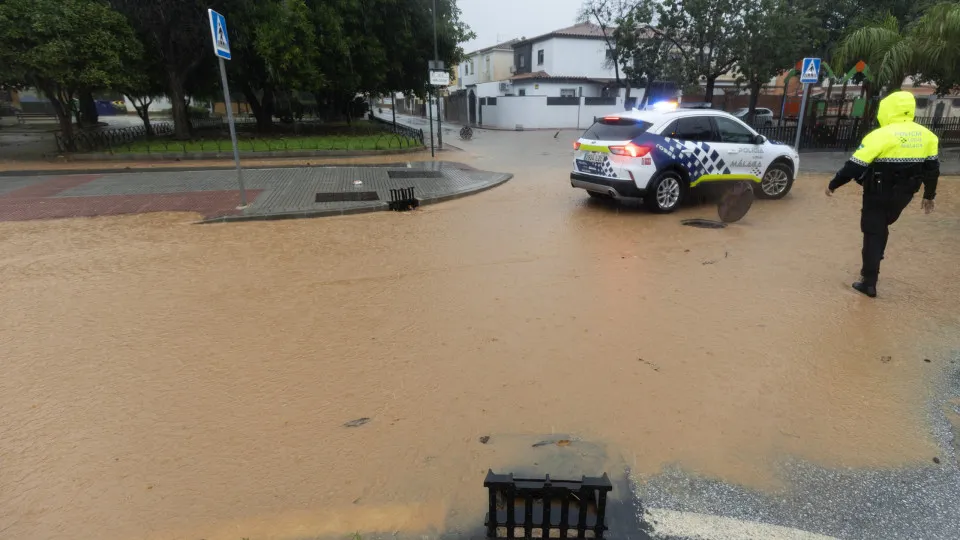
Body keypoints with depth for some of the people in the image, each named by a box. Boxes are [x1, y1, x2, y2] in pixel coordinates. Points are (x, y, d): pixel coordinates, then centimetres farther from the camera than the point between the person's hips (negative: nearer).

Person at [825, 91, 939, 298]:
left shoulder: (880, 135, -18)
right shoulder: (926, 135, 3)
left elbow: (855, 166, -19)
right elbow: (932, 168, 10)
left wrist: (833, 185, -7)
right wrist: (929, 195, 20)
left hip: (878, 194, -6)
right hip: (902, 195, 6)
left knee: (873, 234, 2)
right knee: (881, 228, 26)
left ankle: (869, 282, 4)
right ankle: (871, 268, 33)